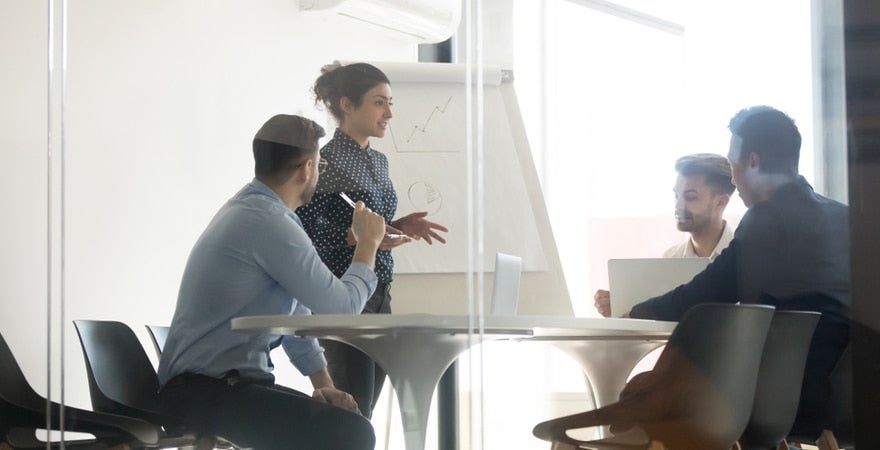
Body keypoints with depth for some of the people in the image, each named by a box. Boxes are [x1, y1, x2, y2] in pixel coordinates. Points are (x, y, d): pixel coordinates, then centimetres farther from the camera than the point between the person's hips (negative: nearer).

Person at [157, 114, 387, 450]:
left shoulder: (251, 209, 16)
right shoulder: (268, 221, -18)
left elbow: (294, 315, 21)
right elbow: (342, 308, -12)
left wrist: (323, 384, 10)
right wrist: (368, 243, 5)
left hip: (226, 382, 11)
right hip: (204, 390, -11)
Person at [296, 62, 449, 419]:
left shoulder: (378, 161, 15)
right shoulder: (326, 161, -11)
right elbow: (307, 230, -16)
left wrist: (399, 226, 5)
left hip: (380, 295, 8)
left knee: (361, 415, 8)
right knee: (355, 418, -10)